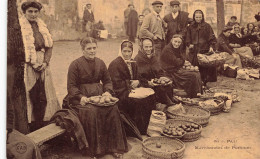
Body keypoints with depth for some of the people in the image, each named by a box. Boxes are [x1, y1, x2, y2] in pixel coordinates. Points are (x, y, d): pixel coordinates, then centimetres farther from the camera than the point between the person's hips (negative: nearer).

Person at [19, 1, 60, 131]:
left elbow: (49, 46, 13)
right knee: (31, 97, -3)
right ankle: (33, 128, 7)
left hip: (43, 66, 5)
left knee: (44, 97, 3)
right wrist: (33, 63, -12)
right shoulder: (19, 26, -2)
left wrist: (45, 62, -3)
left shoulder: (42, 26, 15)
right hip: (27, 66, -4)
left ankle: (43, 127, 11)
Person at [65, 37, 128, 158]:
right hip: (81, 97, -4)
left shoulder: (100, 63, 14)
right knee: (91, 111, -35)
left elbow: (107, 81, 19)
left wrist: (107, 91, -3)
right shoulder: (75, 64, -1)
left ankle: (114, 146, -12)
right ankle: (94, 149, -19)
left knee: (113, 109, -24)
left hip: (99, 95, 4)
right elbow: (71, 86, -4)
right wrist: (80, 97, -21)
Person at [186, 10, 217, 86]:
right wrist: (189, 44, -4)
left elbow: (212, 38, 1)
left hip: (205, 50, -2)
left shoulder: (207, 26, 5)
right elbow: (188, 38, 15)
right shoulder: (191, 27, 12)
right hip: (194, 51, 2)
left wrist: (211, 46, -12)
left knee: (204, 68, -4)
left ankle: (204, 83, 7)